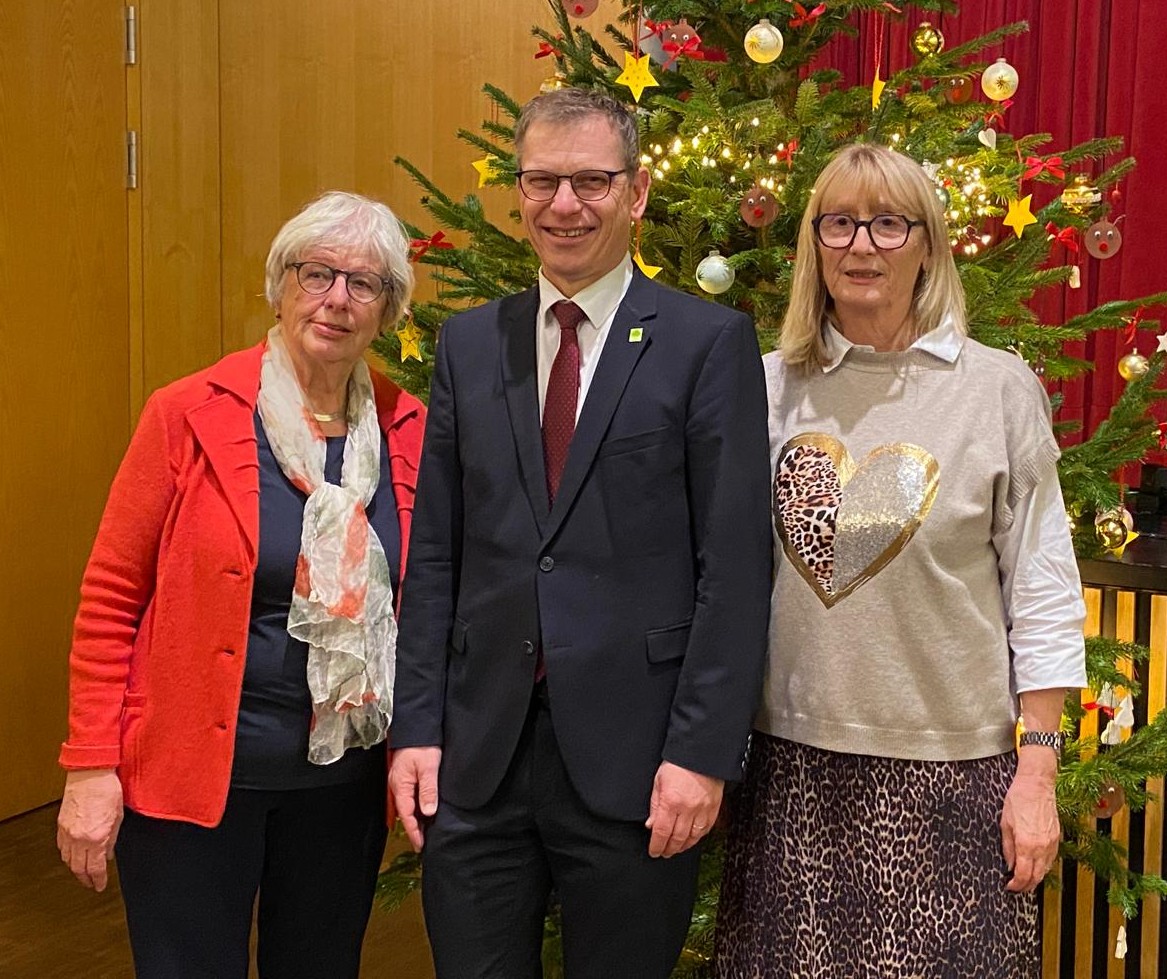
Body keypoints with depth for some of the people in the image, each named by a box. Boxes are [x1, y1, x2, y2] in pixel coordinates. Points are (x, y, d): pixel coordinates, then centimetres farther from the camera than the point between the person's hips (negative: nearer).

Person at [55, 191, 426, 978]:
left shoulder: (412, 431, 0)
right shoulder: (187, 416, -8)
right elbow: (110, 597, -6)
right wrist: (91, 767, -9)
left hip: (346, 782, 3)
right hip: (192, 775, -3)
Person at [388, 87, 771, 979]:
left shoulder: (709, 343, -3)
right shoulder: (468, 344, 9)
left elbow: (736, 564, -7)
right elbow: (435, 554, 8)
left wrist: (702, 752, -12)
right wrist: (416, 728, 3)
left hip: (633, 758, -3)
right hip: (477, 754, 3)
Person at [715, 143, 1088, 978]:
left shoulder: (1001, 389, -2)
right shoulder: (771, 385, 4)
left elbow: (1043, 596, -1)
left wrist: (1037, 776, -4)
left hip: (950, 774, -2)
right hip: (793, 764, 2)